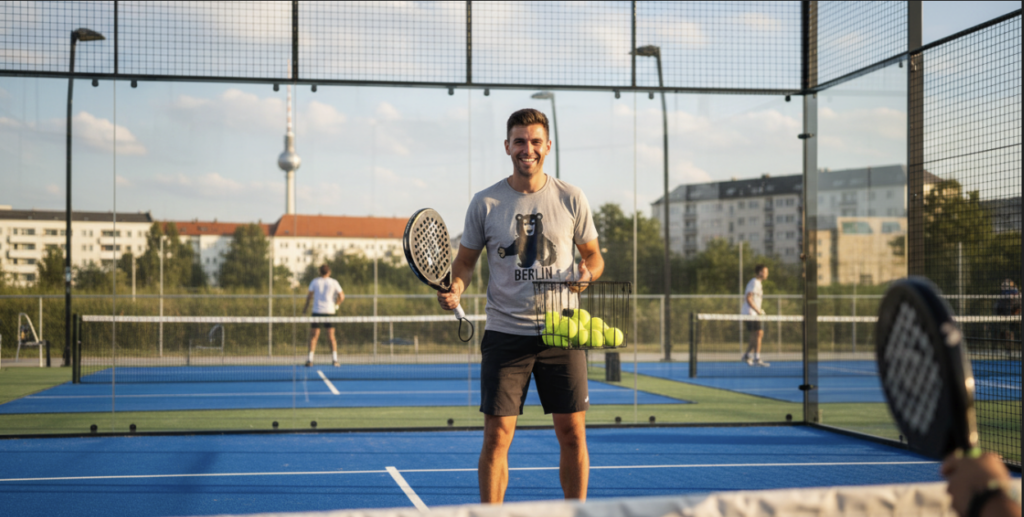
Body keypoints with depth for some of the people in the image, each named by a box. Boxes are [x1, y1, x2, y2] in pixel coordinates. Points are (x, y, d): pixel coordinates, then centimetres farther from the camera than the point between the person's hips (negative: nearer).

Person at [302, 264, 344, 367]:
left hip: (317, 312, 0)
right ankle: (335, 359, -2)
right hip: (329, 312, 0)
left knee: (313, 337, 4)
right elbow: (342, 296, 0)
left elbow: (309, 296, -1)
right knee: (331, 337, 6)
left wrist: (306, 307, 10)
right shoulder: (333, 282, 3)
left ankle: (310, 360, -4)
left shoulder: (314, 281, 4)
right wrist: (336, 305, 15)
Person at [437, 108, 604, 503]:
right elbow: (466, 259, 8)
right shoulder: (485, 203, 2)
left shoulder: (571, 199, 4)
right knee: (496, 436, -3)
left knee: (573, 434, 3)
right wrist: (455, 289, -12)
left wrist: (587, 272, -10)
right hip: (505, 333, -1)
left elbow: (593, 254, 13)